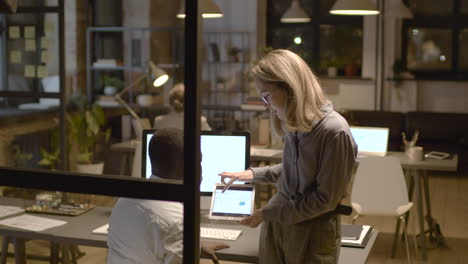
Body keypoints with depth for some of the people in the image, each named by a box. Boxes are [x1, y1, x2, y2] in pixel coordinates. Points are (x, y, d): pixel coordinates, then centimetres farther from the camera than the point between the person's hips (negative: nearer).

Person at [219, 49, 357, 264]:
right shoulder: (294, 123, 2)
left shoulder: (334, 131, -21)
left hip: (313, 232, -6)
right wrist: (252, 174, 11)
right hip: (277, 222, 6)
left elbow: (326, 199, -18)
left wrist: (269, 213, -14)